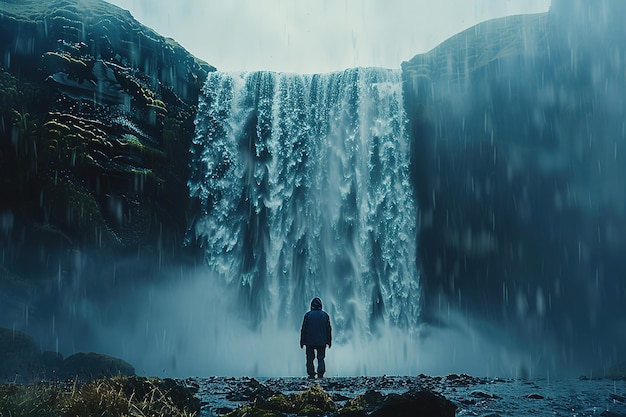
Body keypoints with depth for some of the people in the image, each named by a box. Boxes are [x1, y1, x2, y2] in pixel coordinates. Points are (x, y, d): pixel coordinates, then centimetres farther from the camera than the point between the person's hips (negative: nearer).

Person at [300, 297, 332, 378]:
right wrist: (329, 341, 13)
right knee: (321, 359, 7)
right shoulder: (325, 315, 4)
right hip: (322, 342, 1)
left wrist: (302, 341, 4)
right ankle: (320, 373, -7)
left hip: (310, 342, -1)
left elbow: (303, 329, -1)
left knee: (310, 359, 7)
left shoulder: (308, 315, -2)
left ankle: (311, 374, 1)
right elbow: (329, 329, 7)